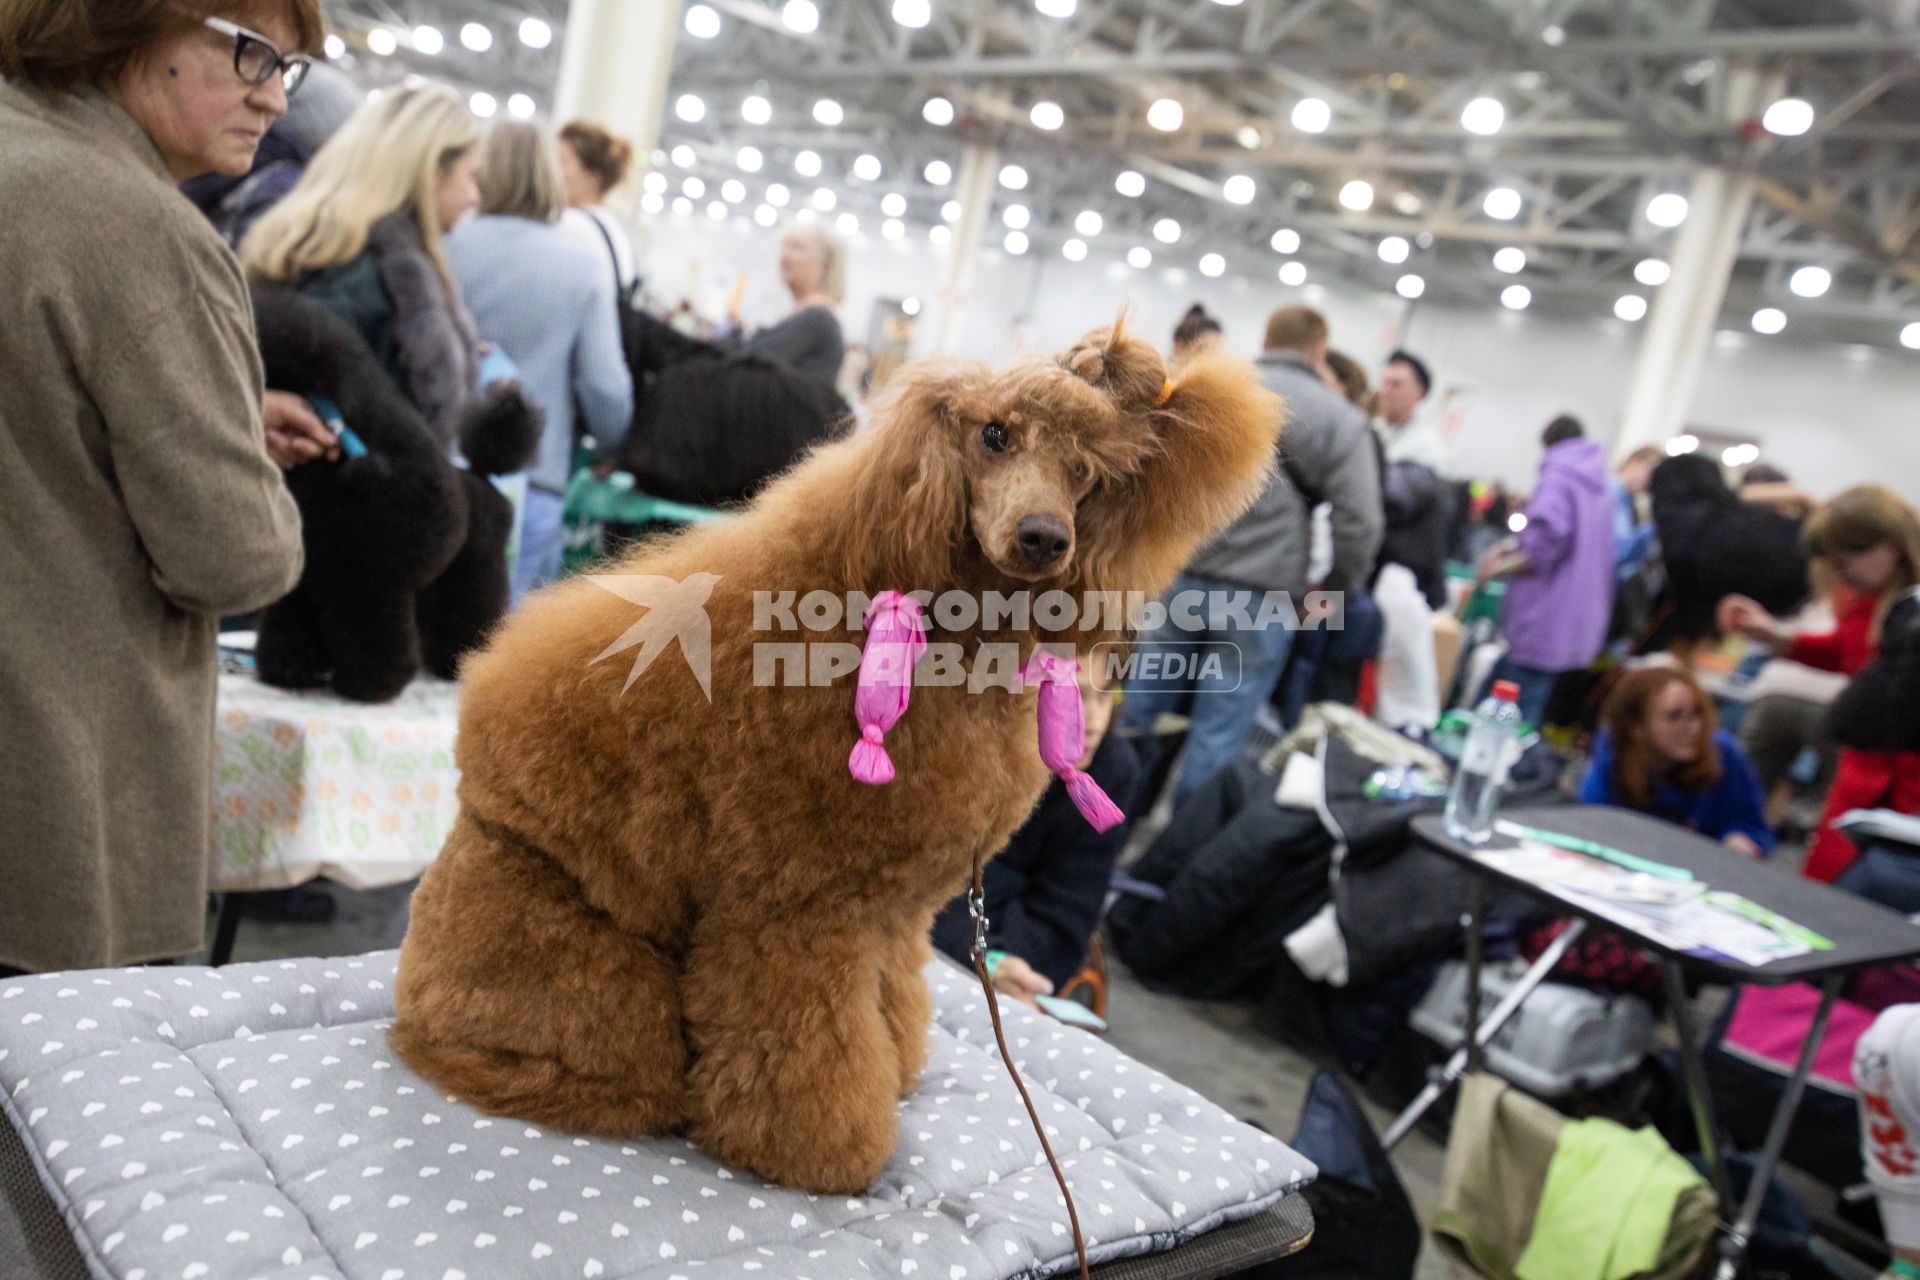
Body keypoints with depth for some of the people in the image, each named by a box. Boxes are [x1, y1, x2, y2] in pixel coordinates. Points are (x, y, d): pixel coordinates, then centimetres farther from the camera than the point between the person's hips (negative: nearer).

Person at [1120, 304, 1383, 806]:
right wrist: (1334, 589, 8)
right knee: (1219, 735, 5)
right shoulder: (1339, 419, 1)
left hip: (1176, 572, 4)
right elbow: (1359, 524, -7)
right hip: (1259, 593, -3)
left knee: (1140, 707, 13)